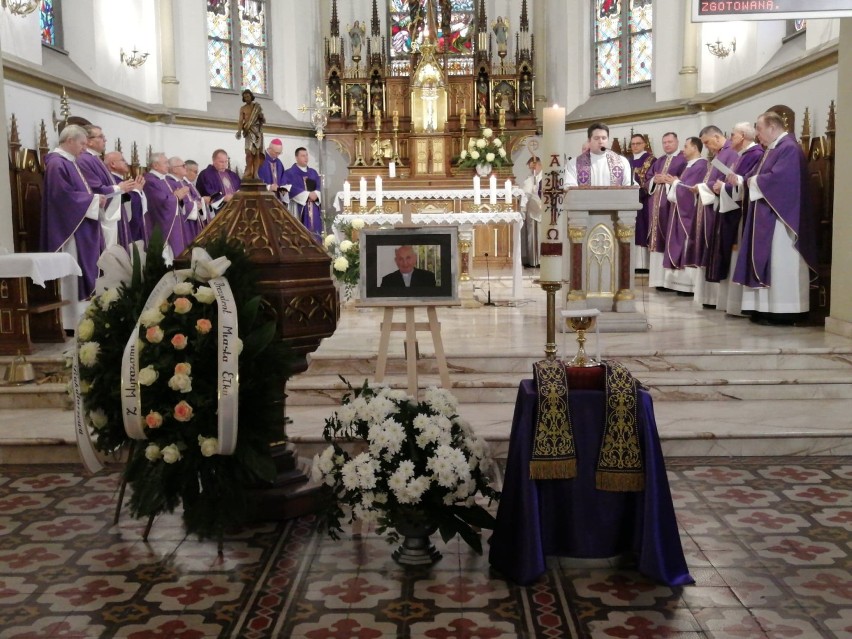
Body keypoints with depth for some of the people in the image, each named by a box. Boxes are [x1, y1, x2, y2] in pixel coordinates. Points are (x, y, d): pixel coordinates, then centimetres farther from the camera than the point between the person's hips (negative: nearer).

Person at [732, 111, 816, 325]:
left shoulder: (789, 148, -14)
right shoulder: (773, 148, 17)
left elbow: (777, 179, -23)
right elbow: (759, 174, 17)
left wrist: (753, 181, -9)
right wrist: (741, 179, 0)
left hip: (779, 217, -10)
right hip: (767, 216, 10)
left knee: (779, 264, -7)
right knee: (767, 262, 9)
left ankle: (782, 312, -4)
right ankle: (767, 308, 12)